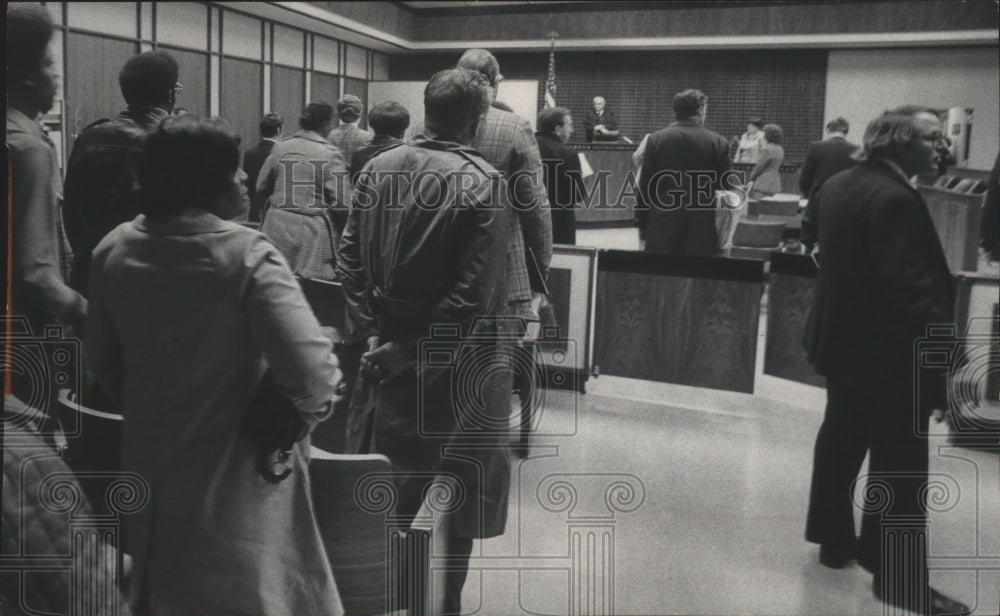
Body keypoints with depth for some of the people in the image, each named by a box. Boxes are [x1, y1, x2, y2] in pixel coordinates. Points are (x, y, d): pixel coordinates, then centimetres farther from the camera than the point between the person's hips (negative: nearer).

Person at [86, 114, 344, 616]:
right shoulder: (246, 254, -22)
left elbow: (102, 356, 9)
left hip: (149, 462, 6)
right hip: (235, 476, -6)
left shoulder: (113, 250, -3)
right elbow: (313, 371, -31)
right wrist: (296, 419, -11)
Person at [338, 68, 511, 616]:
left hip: (386, 346, 6)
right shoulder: (482, 183, -15)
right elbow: (473, 293, -21)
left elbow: (349, 253, 2)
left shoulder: (378, 167, 1)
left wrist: (374, 326, 1)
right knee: (451, 493, 9)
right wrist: (411, 349, -15)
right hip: (453, 361, -6)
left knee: (384, 480, 20)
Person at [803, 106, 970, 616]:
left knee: (840, 442, 19)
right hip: (891, 354, -10)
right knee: (900, 468, 0)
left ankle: (835, 539, 33)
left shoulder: (836, 186, 6)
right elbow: (913, 286, -27)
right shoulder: (894, 198, -23)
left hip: (843, 341, 10)